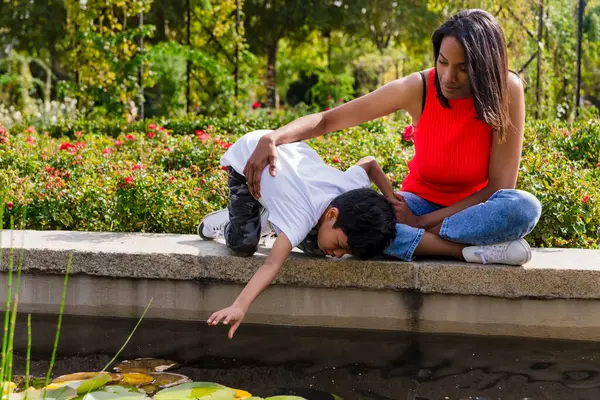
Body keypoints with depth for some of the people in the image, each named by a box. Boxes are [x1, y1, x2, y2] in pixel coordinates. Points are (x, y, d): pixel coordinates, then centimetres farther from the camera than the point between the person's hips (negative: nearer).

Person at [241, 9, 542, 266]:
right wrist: (273, 138, -31)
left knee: (524, 207, -37)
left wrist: (420, 222, -22)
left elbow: (499, 187, -17)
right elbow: (327, 120, -11)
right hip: (421, 202, 2)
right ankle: (471, 250, -33)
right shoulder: (419, 88, -15)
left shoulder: (506, 91, -18)